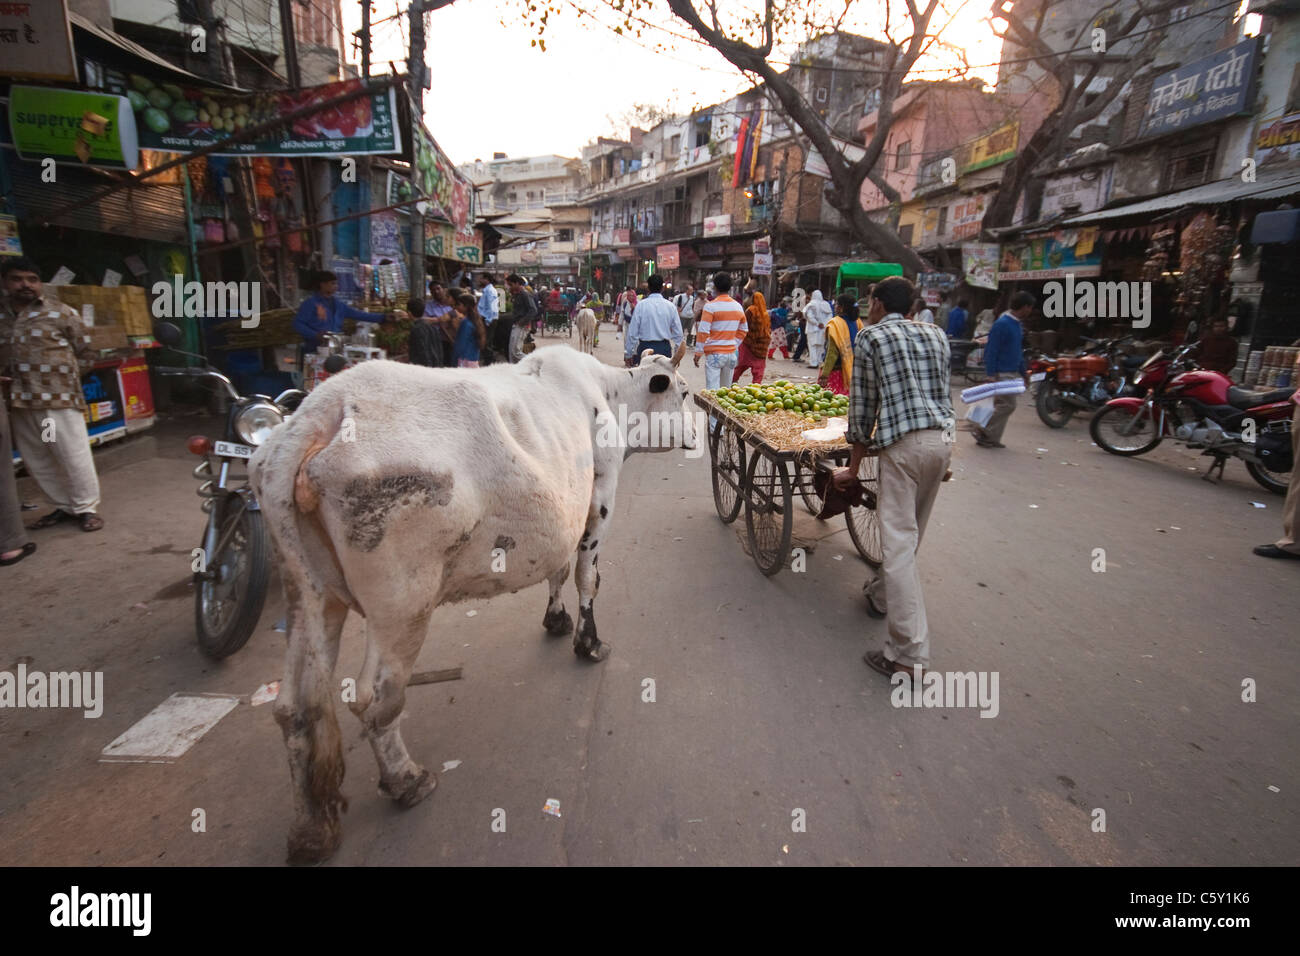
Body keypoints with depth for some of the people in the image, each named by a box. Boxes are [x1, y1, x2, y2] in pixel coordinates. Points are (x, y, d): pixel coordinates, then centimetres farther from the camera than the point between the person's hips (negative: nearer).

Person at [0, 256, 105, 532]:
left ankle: (86, 507, 10)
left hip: (58, 399, -5)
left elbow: (86, 355, 3)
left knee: (74, 456, -2)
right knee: (36, 461, 10)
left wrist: (59, 374, -1)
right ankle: (63, 506, 23)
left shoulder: (62, 313, -1)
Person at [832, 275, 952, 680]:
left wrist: (852, 468, 9)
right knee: (910, 534, 21)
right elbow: (940, 392, 20)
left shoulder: (870, 337, 3)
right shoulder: (936, 335, 18)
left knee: (899, 543, -8)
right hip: (942, 439, 7)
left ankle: (909, 654, -10)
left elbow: (862, 407, 2)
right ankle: (882, 596, 42)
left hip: (902, 443, -7)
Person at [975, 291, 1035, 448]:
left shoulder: (1017, 324, 15)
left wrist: (1023, 372, 22)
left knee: (1001, 406, 10)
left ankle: (992, 439, 15)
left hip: (1013, 373, 9)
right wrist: (992, 375, -21)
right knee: (1007, 405, -10)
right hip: (1002, 374, -9)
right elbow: (991, 350, -17)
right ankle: (982, 431, 0)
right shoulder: (1002, 324, -15)